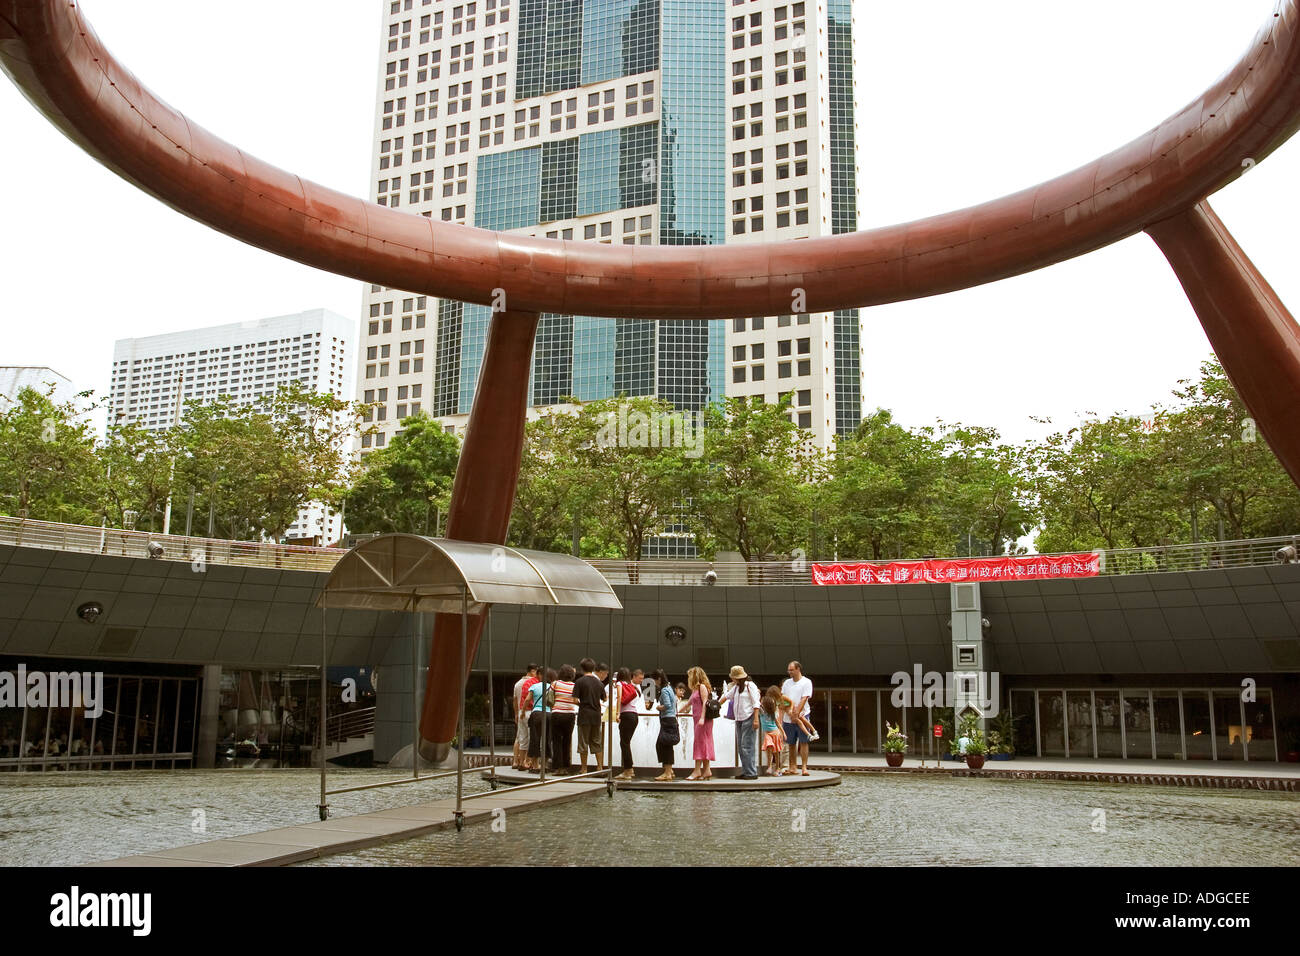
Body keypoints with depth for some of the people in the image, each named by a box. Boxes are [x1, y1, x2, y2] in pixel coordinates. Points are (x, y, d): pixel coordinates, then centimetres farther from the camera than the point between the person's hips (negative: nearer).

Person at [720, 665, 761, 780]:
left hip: (748, 718, -9)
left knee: (747, 746, -12)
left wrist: (756, 719, -18)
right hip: (739, 719, 9)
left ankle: (751, 773, -9)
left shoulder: (750, 686, -8)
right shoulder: (735, 687, 16)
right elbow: (726, 696, 28)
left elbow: (756, 703, -12)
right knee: (740, 746, 8)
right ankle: (745, 771, 13)